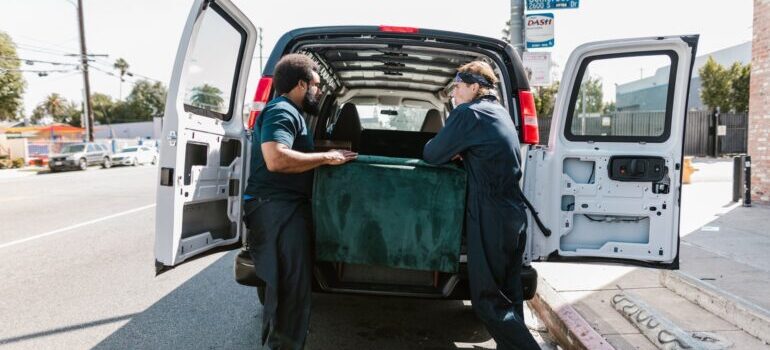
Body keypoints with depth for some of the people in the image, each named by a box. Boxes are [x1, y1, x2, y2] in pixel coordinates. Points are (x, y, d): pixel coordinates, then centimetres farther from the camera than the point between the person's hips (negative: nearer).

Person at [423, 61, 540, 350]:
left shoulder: (468, 113, -11)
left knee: (487, 300, 0)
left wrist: (449, 152, 14)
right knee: (508, 295, 17)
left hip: (491, 219, -9)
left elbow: (431, 155, -7)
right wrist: (458, 153, 8)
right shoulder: (499, 112, 15)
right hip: (514, 215, 9)